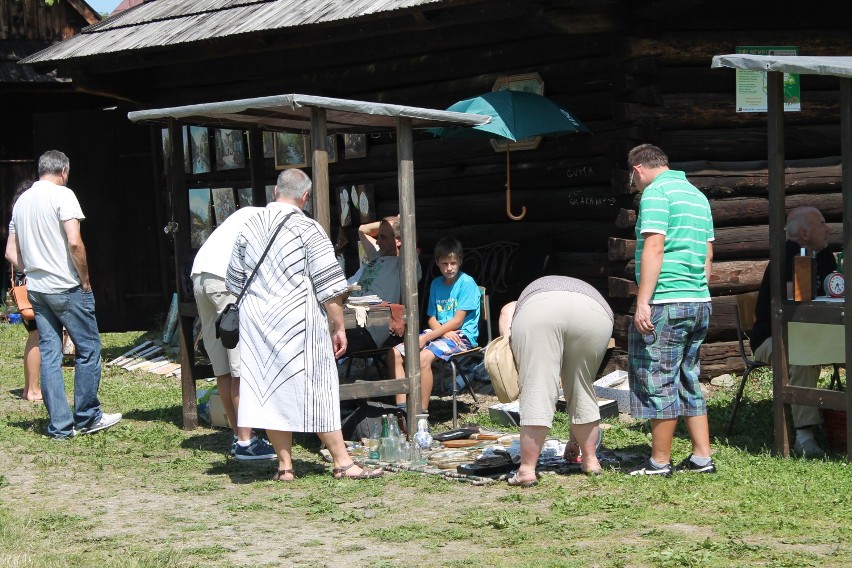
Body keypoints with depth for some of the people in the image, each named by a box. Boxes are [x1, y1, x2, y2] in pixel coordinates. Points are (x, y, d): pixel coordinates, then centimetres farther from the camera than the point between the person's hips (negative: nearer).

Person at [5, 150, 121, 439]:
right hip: (67, 288, -7)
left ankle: (60, 425, 7)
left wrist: (33, 272, 15)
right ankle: (87, 417, 9)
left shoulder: (21, 201, 12)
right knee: (88, 350, 5)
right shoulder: (62, 195, -9)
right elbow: (74, 242, -19)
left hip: (36, 289, 7)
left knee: (49, 355, 7)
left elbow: (11, 252, 13)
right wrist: (85, 280, -9)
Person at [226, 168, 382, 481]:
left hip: (256, 323, 4)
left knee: (270, 390, 7)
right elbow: (329, 285, -10)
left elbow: (235, 281, 15)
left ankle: (284, 465, 10)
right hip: (299, 322, -4)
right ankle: (342, 462, 6)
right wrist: (339, 326, -2)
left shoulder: (249, 228, 6)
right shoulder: (307, 229, -9)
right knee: (317, 391, 1)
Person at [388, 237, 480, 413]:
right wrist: (444, 332, -12)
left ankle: (422, 413, -30)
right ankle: (402, 406, -11)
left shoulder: (467, 283, -9)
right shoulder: (436, 284, 14)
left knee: (424, 356, -34)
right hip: (439, 332, 8)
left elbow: (457, 321, -14)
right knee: (394, 354, -7)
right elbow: (432, 319, 12)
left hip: (462, 336, -8)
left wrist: (425, 338, -18)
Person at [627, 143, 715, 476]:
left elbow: (654, 248, -17)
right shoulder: (697, 195, 18)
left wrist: (643, 302, -18)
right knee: (688, 380, 14)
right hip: (699, 301, 9)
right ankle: (702, 457, 14)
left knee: (659, 382, -2)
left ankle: (660, 461, 3)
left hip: (666, 302, -9)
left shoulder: (655, 192, -9)